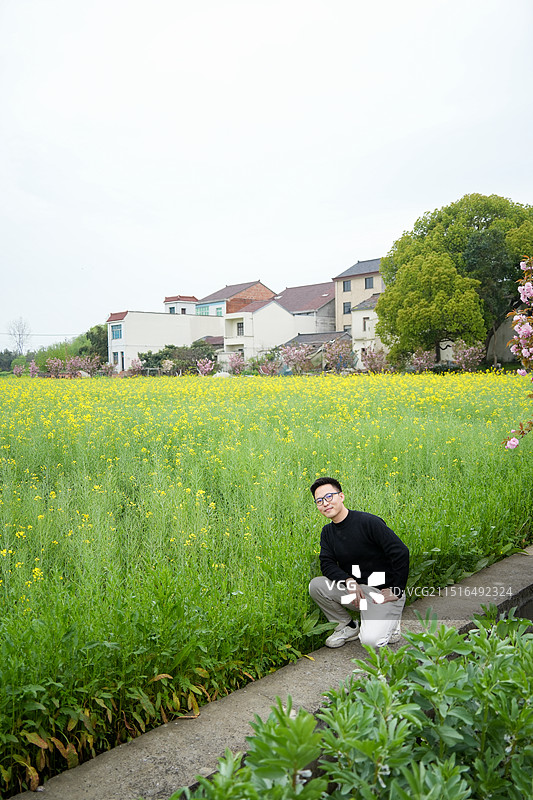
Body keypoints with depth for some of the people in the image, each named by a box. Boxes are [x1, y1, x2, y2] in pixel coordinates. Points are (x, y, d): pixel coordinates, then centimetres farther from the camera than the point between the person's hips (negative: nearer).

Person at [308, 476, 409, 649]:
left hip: (382, 592, -6)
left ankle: (388, 624, 9)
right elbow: (327, 564, -4)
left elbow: (401, 553, -18)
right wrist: (348, 581, -23)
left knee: (370, 640, -26)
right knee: (316, 585, -17)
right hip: (354, 589, 6)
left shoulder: (369, 522, -16)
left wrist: (396, 591, -14)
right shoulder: (327, 532, 5)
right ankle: (348, 626, 4)